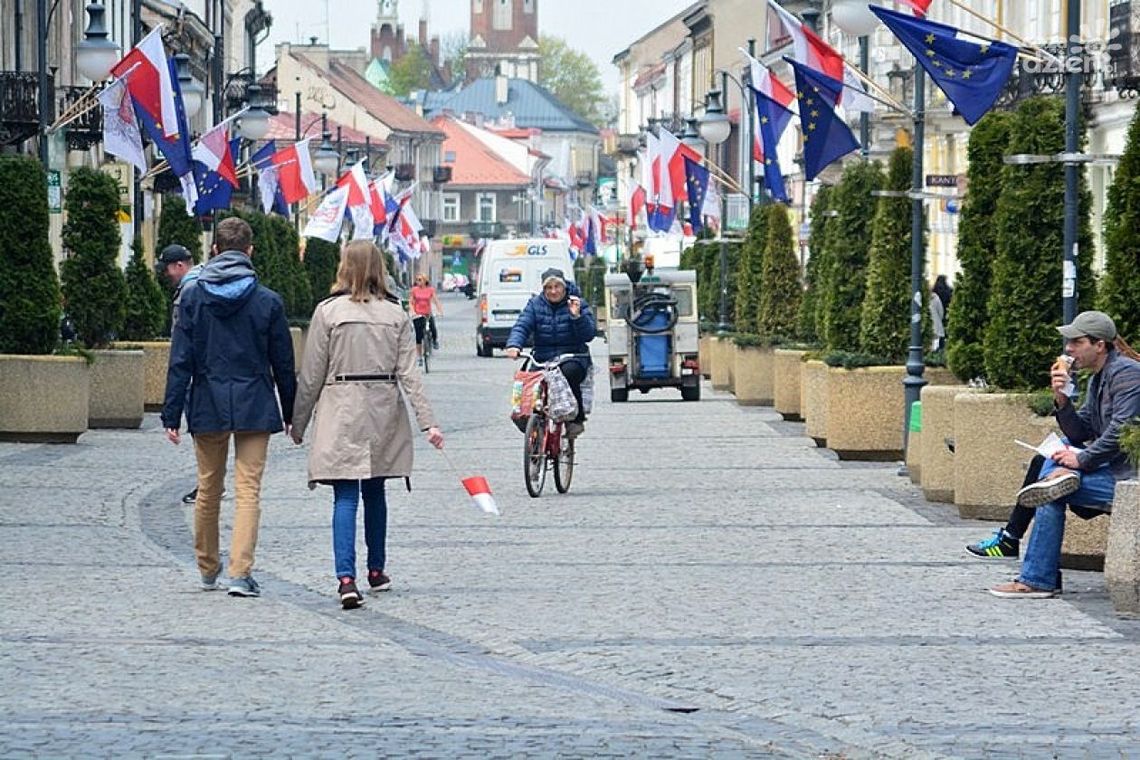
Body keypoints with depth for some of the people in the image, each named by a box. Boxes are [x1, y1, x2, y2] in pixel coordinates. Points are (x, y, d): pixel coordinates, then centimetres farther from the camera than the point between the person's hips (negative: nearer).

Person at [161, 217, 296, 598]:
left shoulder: (192, 298, -2)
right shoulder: (268, 301, -4)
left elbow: (180, 361, -3)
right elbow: (283, 363, 2)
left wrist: (172, 414, 0)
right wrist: (291, 413, 13)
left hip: (207, 408, 2)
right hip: (254, 408, -2)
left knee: (208, 490, 14)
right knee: (248, 489, -2)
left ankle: (208, 569, 28)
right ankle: (240, 573, -13)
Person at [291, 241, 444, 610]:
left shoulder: (328, 311, -5)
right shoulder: (396, 314, 2)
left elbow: (312, 375, -2)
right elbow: (408, 373, -2)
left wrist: (299, 423, 7)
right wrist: (427, 422, -2)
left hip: (341, 411, -3)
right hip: (383, 411, 3)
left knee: (345, 497, -6)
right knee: (374, 492, 18)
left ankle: (346, 577, -20)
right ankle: (376, 571, 29)